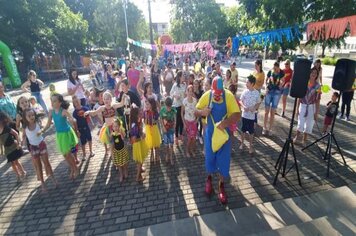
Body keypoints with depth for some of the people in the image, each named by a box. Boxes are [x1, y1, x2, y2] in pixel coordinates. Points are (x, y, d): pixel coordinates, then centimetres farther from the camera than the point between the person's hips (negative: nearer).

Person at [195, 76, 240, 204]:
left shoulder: (229, 96, -16)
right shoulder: (206, 95, -12)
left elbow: (237, 114, -19)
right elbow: (196, 111, -4)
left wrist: (226, 122, -38)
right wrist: (202, 112, -28)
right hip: (210, 132, 1)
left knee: (223, 159, 6)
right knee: (209, 157, 13)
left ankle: (221, 185, 28)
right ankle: (209, 178, 42)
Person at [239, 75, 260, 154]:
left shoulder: (257, 93, -7)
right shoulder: (245, 91, -5)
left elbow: (258, 103, 3)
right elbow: (240, 101, 1)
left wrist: (254, 108, -17)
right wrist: (244, 106, -17)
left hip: (252, 115, -1)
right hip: (244, 114, 1)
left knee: (251, 131, 8)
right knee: (243, 130, 13)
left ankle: (251, 146, 23)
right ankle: (242, 143, 30)